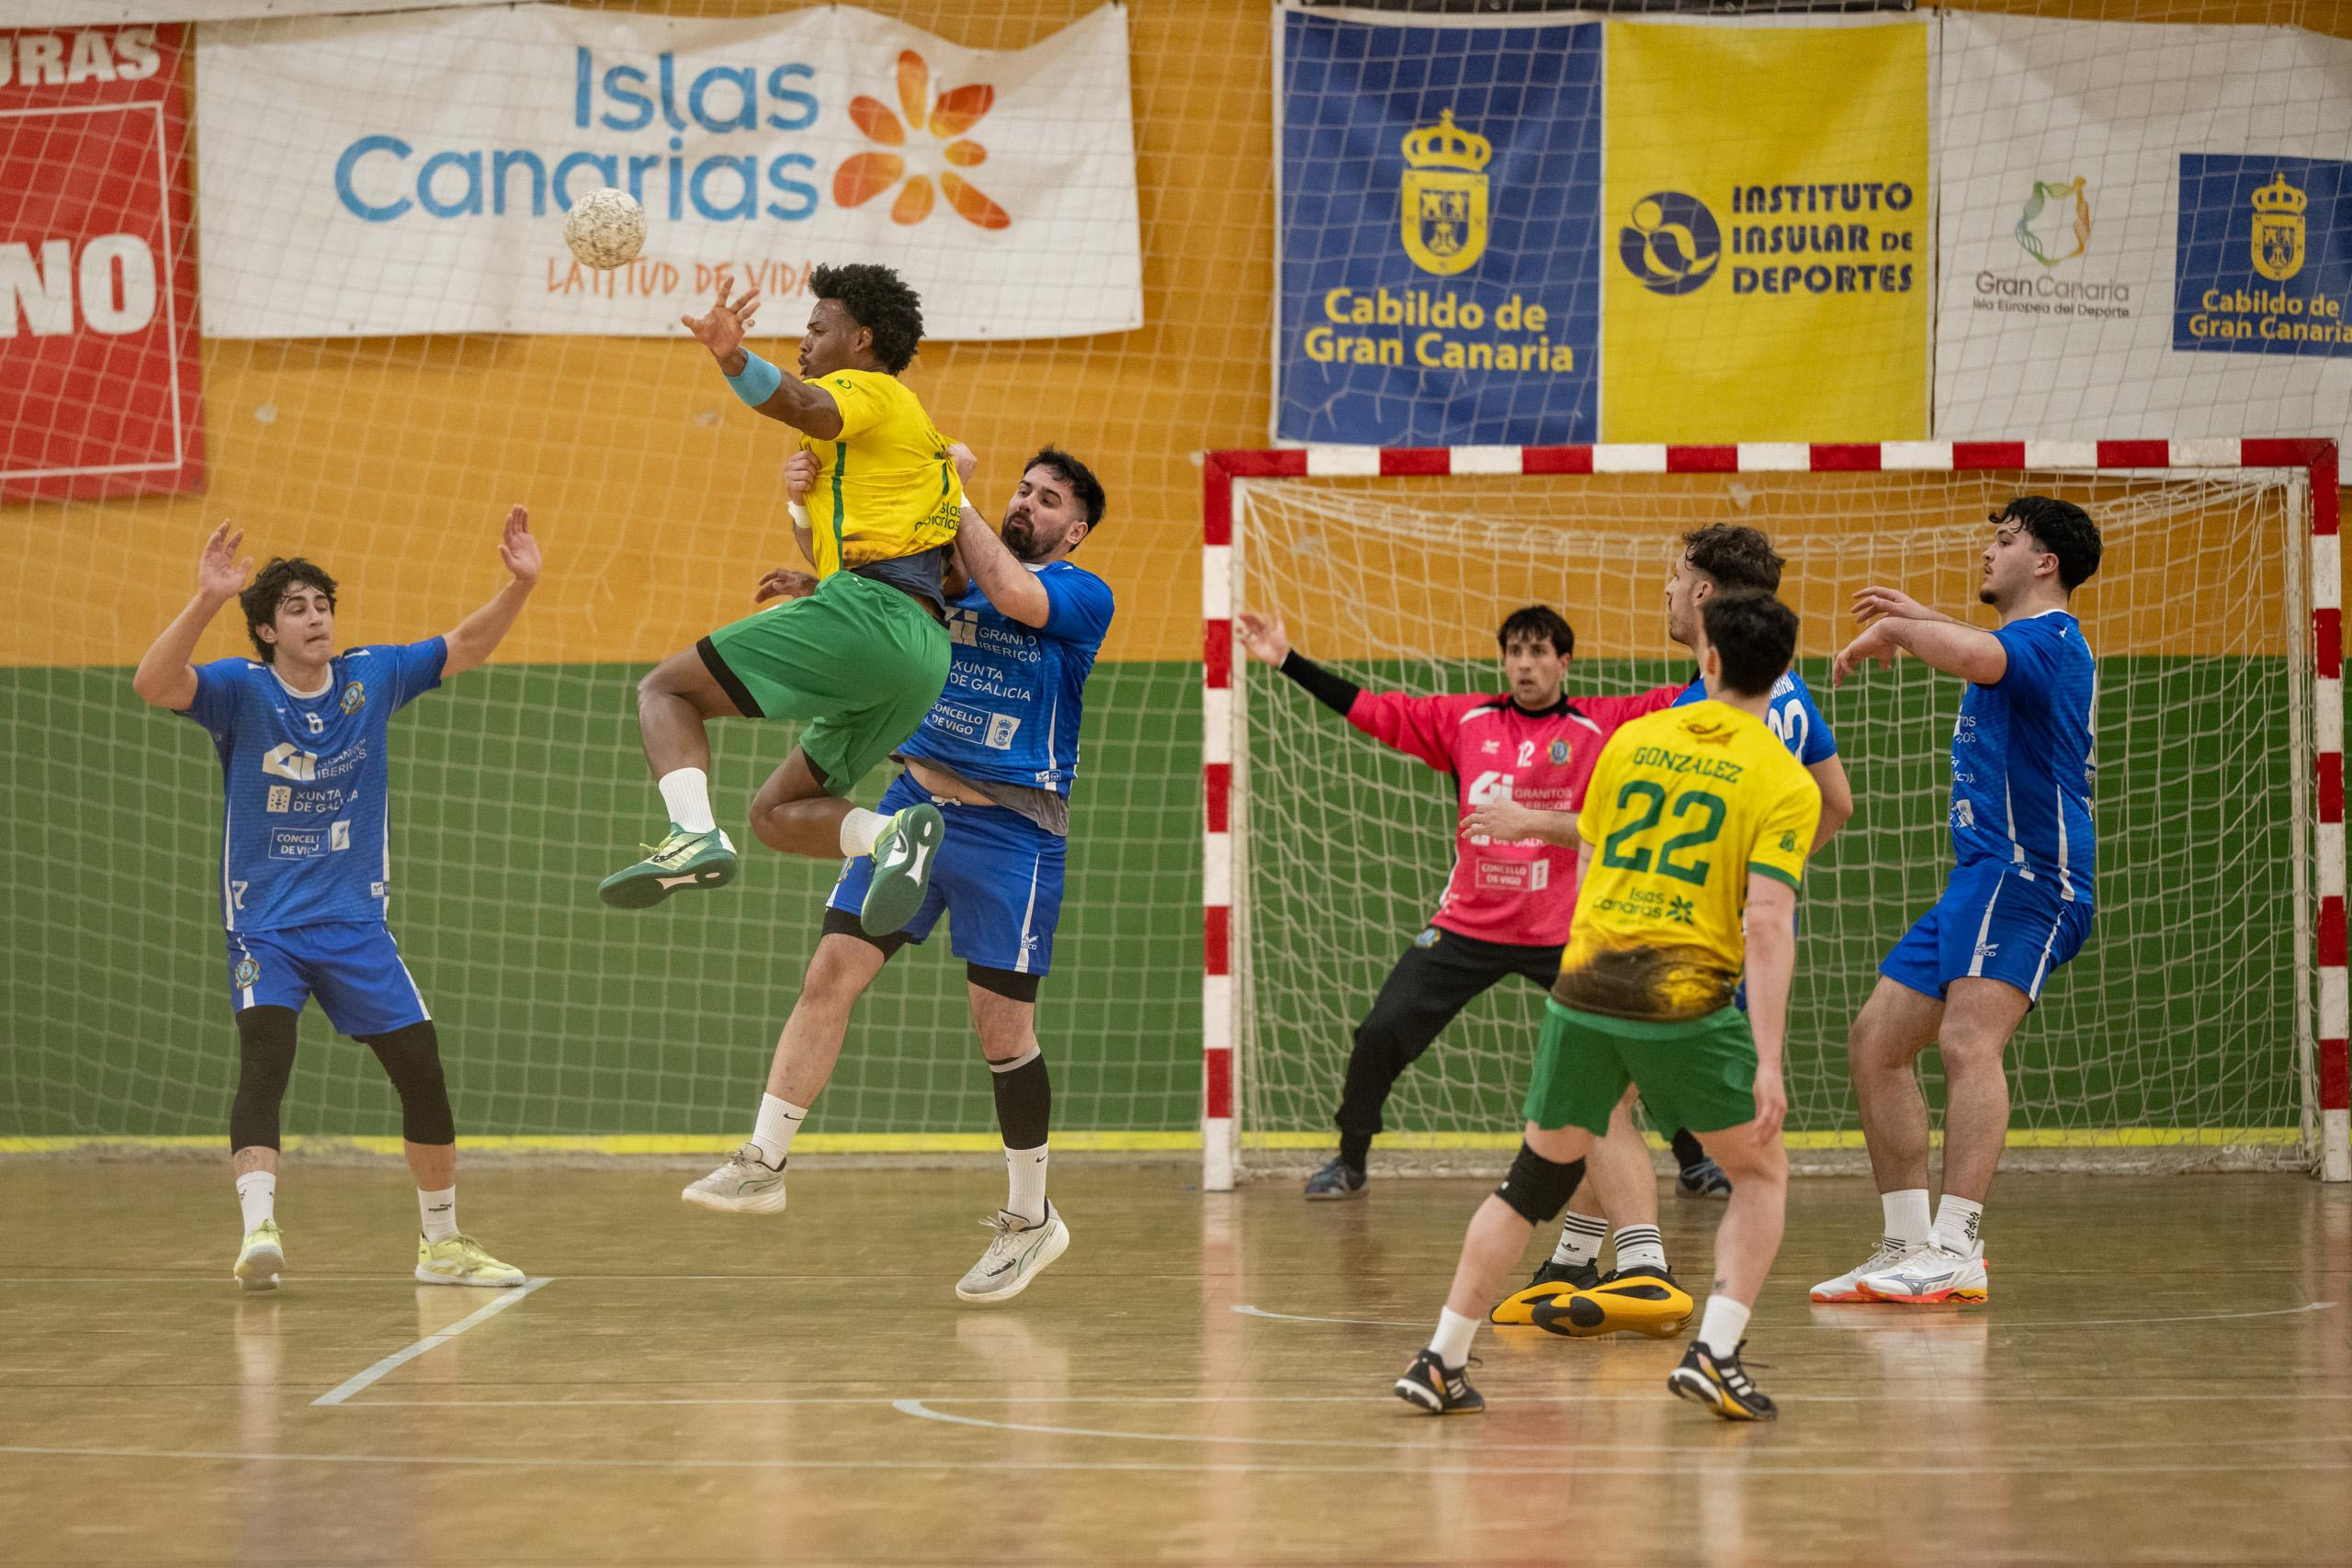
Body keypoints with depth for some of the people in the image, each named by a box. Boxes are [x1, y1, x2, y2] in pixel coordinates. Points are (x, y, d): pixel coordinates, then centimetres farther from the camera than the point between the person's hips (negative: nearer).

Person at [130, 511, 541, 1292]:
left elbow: (465, 647, 9)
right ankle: (259, 1232, -34)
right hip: (265, 925, -4)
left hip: (356, 922, 4)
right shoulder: (241, 691, -11)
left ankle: (443, 1243, 18)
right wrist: (206, 600, -43)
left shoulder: (371, 677, 1)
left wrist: (518, 585, -8)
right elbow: (153, 685, -28)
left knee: (423, 1071, 3)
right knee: (265, 1059, -26)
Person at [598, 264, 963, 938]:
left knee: (665, 688, -4)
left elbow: (803, 406, -21)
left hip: (865, 615, -9)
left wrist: (733, 357, -41)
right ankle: (893, 835, -14)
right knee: (776, 814, 13)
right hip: (925, 651, 9)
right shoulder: (919, 429, 34)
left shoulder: (869, 390, 6)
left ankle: (694, 835, -28)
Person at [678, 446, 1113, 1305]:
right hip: (914, 803, 4)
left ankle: (1031, 1218, 15)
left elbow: (1012, 594, -22)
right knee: (831, 971, -6)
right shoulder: (945, 571, 14)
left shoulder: (1084, 595, -2)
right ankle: (764, 1162, 0)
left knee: (1003, 1030, -1)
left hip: (1013, 830, -4)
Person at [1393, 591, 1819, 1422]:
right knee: (1760, 1173, 15)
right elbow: (1768, 923, -13)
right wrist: (1768, 1063, -15)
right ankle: (1714, 1353, -1)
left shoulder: (1633, 739, 9)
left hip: (1586, 982, 4)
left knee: (1536, 1178, 17)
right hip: (1689, 1003, -4)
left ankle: (1441, 1361, 16)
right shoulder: (1784, 782, -4)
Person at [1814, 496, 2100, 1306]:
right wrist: (1915, 617, 49)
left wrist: (1893, 629, -16)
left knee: (1968, 1040, -26)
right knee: (1875, 1041, 9)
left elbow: (1978, 657, -33)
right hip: (1980, 884, 11)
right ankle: (1907, 1247, 11)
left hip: (2025, 874, -11)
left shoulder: (2052, 639, -9)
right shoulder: (2028, 645, 23)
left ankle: (1957, 1252, -36)